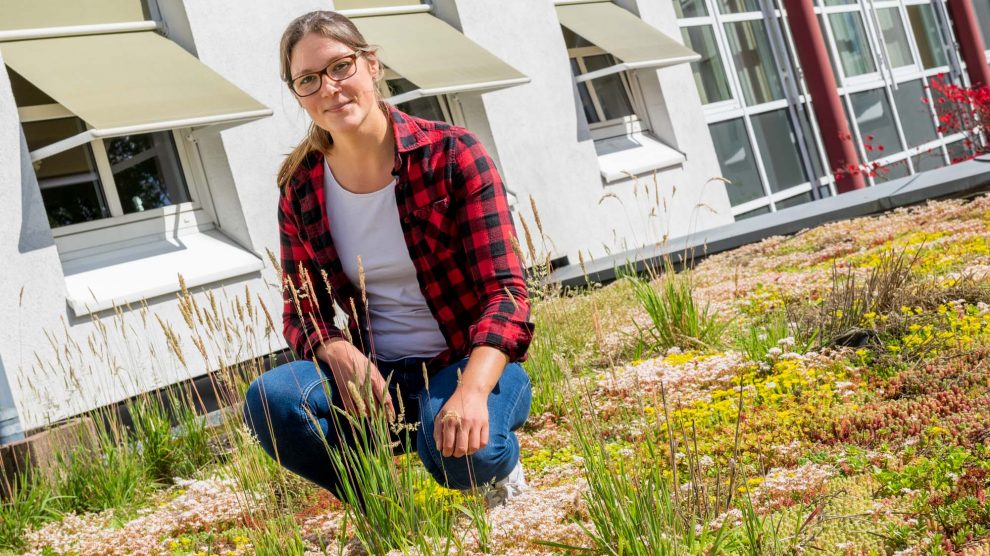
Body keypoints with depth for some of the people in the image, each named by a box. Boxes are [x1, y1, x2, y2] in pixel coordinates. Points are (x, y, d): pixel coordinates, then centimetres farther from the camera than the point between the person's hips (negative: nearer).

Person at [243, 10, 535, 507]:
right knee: (270, 399, -25)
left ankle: (498, 467, 2)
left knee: (458, 445, -37)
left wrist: (472, 392, -34)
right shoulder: (301, 188, 1)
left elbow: (505, 290, -16)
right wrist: (343, 356, -20)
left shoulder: (452, 154, -10)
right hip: (376, 374, 4)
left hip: (471, 361, -4)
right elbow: (302, 308, 5)